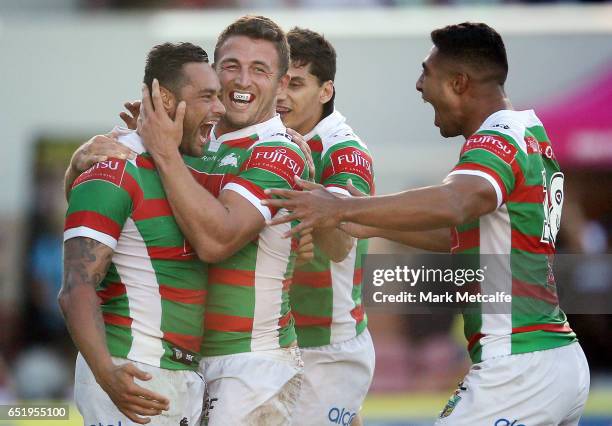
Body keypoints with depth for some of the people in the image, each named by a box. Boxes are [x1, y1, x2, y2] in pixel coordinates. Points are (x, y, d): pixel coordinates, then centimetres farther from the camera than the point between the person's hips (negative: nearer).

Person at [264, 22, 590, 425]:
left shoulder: (498, 141, -12)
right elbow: (461, 234, 26)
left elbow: (449, 206, -34)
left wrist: (344, 209, -34)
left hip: (516, 368, -9)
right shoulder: (532, 136, 16)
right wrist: (375, 224, 22)